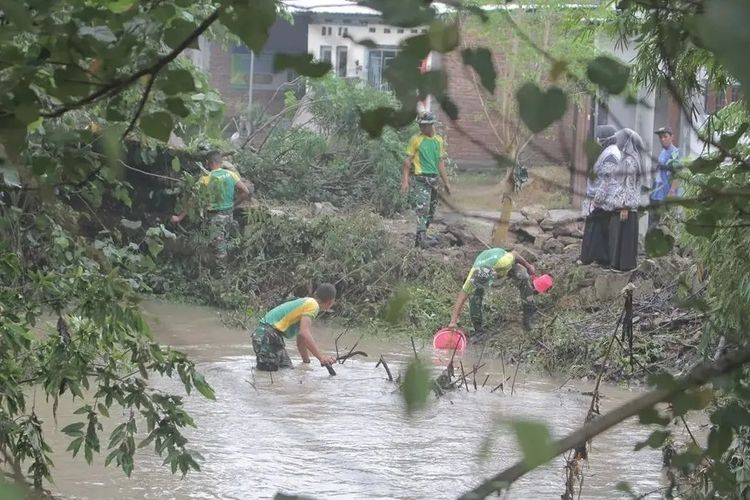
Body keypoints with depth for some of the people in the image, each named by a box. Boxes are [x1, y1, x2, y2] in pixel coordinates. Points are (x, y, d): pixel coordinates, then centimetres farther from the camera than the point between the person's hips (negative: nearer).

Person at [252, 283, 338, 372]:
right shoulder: (313, 305, -10)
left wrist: (306, 361, 30)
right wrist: (321, 356, -32)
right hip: (268, 334, -11)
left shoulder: (306, 302, 22)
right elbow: (304, 333, -26)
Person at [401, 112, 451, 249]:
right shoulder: (416, 140, -2)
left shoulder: (438, 140, 14)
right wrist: (405, 180, -13)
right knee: (423, 209, -18)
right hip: (419, 179, -6)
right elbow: (408, 161, -4)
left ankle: (419, 239, 16)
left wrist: (446, 182, 19)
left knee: (431, 211, 8)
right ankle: (422, 237, -25)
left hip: (433, 179, 6)